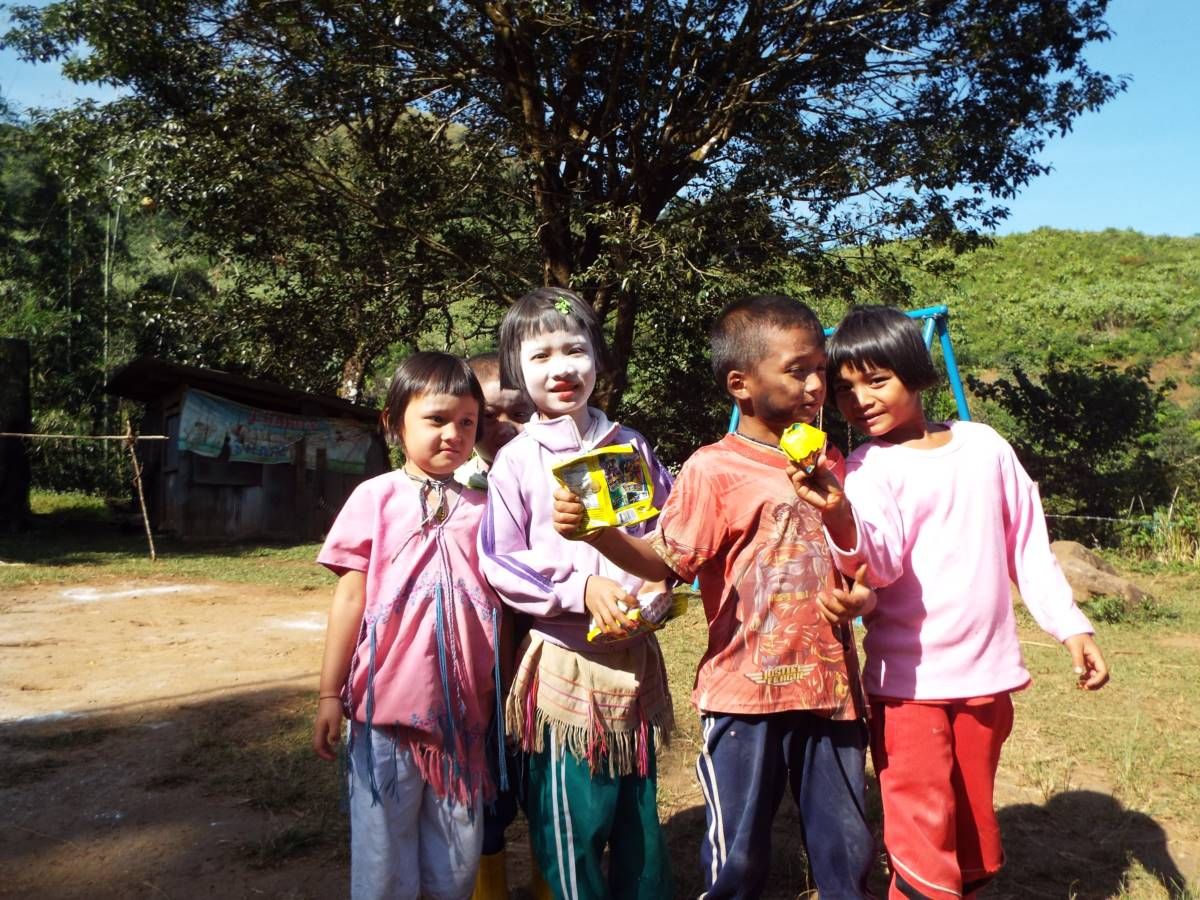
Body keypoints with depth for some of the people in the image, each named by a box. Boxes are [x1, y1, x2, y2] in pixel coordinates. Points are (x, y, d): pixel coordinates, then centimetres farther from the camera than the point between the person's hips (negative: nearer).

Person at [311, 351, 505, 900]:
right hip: (387, 707, -2)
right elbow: (350, 597, -2)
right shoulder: (376, 497, -4)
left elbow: (502, 600, 8)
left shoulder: (480, 507, 5)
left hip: (463, 711, 3)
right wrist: (329, 695, -2)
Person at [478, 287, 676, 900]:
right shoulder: (517, 461, -4)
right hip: (563, 660, -3)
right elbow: (499, 565, -7)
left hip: (635, 655, 4)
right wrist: (582, 590, -18)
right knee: (572, 825, 4)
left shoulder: (631, 448, 6)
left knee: (641, 817, 15)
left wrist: (657, 583, -6)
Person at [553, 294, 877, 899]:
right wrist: (595, 531, -29)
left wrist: (859, 598, -6)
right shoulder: (714, 469, -8)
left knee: (847, 851, 17)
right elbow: (665, 560, -13)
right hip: (746, 691, -4)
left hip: (831, 687, 5)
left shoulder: (832, 466, 8)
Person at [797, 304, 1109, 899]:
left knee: (975, 844, 14)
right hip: (907, 683, -3)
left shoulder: (983, 445, 4)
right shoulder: (866, 469, -7)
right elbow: (883, 564, -23)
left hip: (986, 673, 3)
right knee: (926, 852, -5)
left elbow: (1027, 544, 11)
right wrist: (841, 522, -43)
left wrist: (1070, 626, 7)